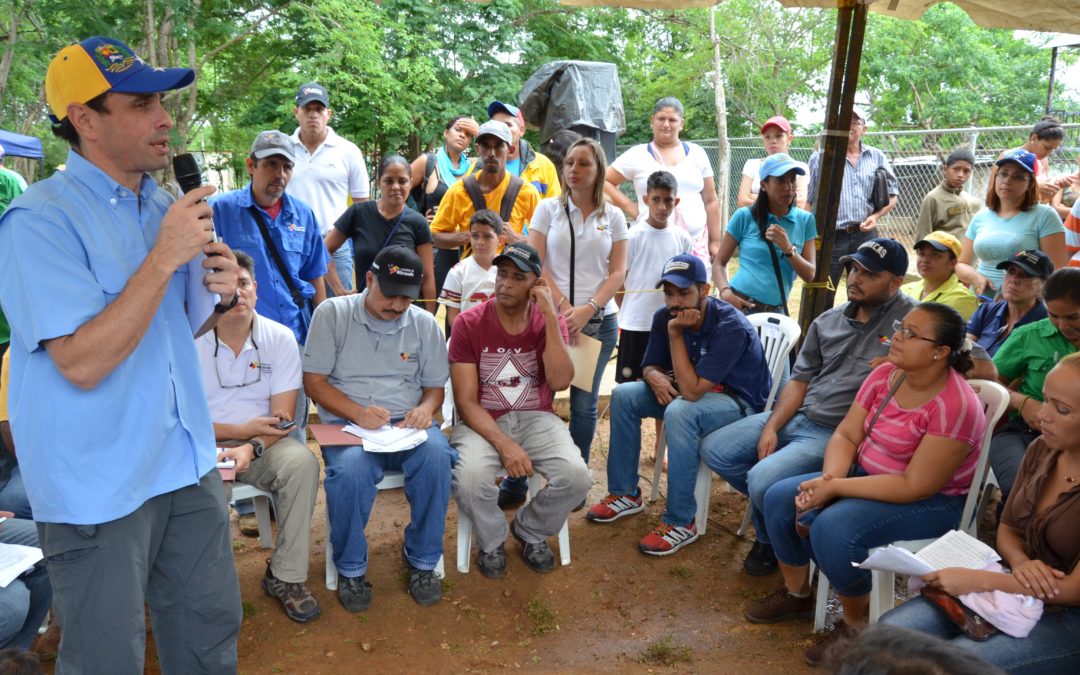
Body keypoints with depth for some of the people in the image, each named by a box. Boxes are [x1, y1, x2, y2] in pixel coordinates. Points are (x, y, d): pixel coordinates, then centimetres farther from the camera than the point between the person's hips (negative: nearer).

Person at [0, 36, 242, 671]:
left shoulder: (164, 205, 7)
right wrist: (165, 256, -24)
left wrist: (221, 292, -5)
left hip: (188, 463, 7)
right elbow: (83, 362, -25)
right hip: (99, 483, -6)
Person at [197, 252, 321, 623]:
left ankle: (285, 577, -14)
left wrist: (251, 449, -24)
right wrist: (241, 430, -16)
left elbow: (282, 419, -6)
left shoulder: (280, 338, -2)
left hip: (263, 443, 1)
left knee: (302, 461, -29)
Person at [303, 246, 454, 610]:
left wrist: (425, 408, -11)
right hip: (346, 423, -2)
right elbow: (314, 381, -1)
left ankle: (422, 561, -9)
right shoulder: (332, 313, 2)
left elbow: (435, 387, 14)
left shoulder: (425, 324, 9)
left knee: (437, 455, -32)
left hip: (407, 425, 2)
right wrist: (358, 413, -17)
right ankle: (350, 568, -8)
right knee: (349, 469, -36)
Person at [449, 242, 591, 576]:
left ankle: (531, 532, 9)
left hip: (535, 419, 2)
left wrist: (551, 316, -21)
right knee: (470, 477, -33)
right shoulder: (469, 323, -8)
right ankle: (492, 541, 3)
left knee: (576, 475, -25)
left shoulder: (550, 322, -1)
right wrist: (505, 444, -24)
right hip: (482, 422, -2)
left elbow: (560, 382, -18)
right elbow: (465, 401, -10)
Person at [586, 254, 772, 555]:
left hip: (740, 402, -7)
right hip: (694, 389, 7)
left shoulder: (731, 327, -29)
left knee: (679, 412, -36)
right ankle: (625, 493, 4)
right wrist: (656, 377, -21)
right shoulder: (665, 317, -9)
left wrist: (676, 333, -31)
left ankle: (681, 522, -24)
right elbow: (652, 365, 3)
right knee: (623, 395, -7)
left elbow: (692, 391, -34)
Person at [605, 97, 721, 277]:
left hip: (696, 243, 3)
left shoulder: (696, 153, 13)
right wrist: (629, 207, -3)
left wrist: (715, 242, 11)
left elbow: (711, 201, 14)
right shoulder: (637, 155, 6)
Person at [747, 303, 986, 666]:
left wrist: (836, 489, -27)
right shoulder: (885, 374, -5)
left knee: (833, 529, -31)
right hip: (866, 475, 8)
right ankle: (797, 593, 16)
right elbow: (845, 435, -2)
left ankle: (858, 623, -4)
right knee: (780, 498, -6)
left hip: (930, 503, -7)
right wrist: (829, 478, -22)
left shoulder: (956, 406, -26)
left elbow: (915, 487, -27)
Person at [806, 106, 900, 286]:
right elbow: (809, 201, 1)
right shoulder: (821, 157, 2)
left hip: (865, 235, 3)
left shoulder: (877, 157, 9)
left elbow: (893, 195, 15)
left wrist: (876, 216, -3)